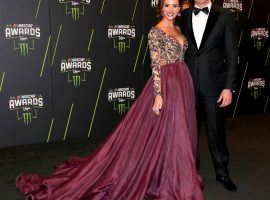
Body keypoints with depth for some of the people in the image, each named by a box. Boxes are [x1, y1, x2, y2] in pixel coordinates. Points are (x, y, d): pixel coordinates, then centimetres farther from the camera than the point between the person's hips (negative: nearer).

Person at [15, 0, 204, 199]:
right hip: (165, 85, -8)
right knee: (164, 133, -3)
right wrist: (158, 94, -20)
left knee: (178, 133, 12)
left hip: (183, 84, 8)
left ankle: (174, 178, 25)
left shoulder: (177, 29, 15)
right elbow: (155, 64, -14)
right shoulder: (155, 32, -9)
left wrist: (184, 90, 16)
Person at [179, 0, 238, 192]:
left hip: (213, 84, -2)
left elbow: (232, 55, -3)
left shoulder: (224, 16, -2)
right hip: (188, 84, 2)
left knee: (216, 129, 7)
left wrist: (229, 87, -9)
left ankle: (222, 172, 25)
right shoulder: (183, 17, 5)